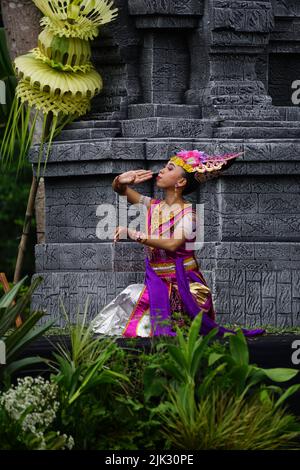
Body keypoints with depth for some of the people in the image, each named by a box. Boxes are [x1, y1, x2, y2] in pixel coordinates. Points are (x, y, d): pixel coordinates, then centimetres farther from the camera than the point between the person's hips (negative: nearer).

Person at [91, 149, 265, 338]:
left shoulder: (187, 213, -8)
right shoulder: (154, 206, 9)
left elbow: (173, 244, -25)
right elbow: (118, 188, 15)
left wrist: (134, 234, -25)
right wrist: (122, 180, -10)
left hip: (183, 285, -6)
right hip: (156, 283, 6)